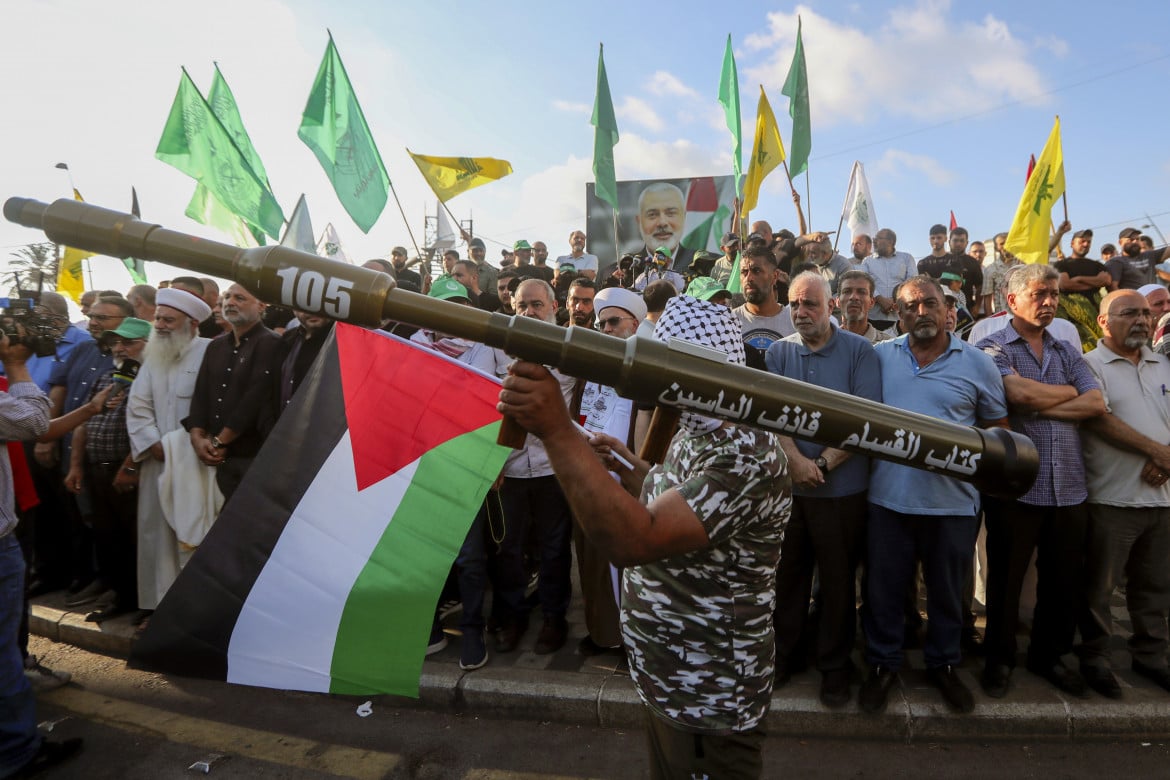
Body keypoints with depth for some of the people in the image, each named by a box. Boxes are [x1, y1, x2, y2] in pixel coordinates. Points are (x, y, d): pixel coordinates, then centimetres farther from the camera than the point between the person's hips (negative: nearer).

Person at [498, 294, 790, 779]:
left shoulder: (748, 455, -29)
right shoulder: (695, 433, 1)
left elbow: (634, 541, -41)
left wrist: (557, 432, -46)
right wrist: (630, 468, 6)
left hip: (708, 699, -8)